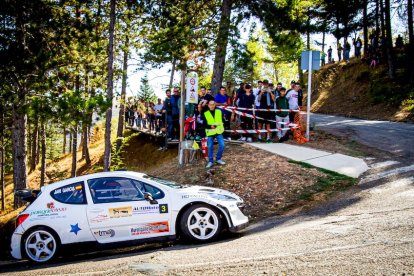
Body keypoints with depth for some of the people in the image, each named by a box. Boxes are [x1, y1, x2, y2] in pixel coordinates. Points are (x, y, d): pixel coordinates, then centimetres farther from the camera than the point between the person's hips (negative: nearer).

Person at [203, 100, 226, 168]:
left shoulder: (219, 112, 3)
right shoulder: (205, 114, -1)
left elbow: (223, 120, 10)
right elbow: (204, 124, -4)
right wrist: (210, 126, -20)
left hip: (219, 132, 1)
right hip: (210, 133, -1)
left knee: (222, 145, -5)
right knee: (210, 147, 1)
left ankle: (218, 159, 13)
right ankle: (210, 161, 13)